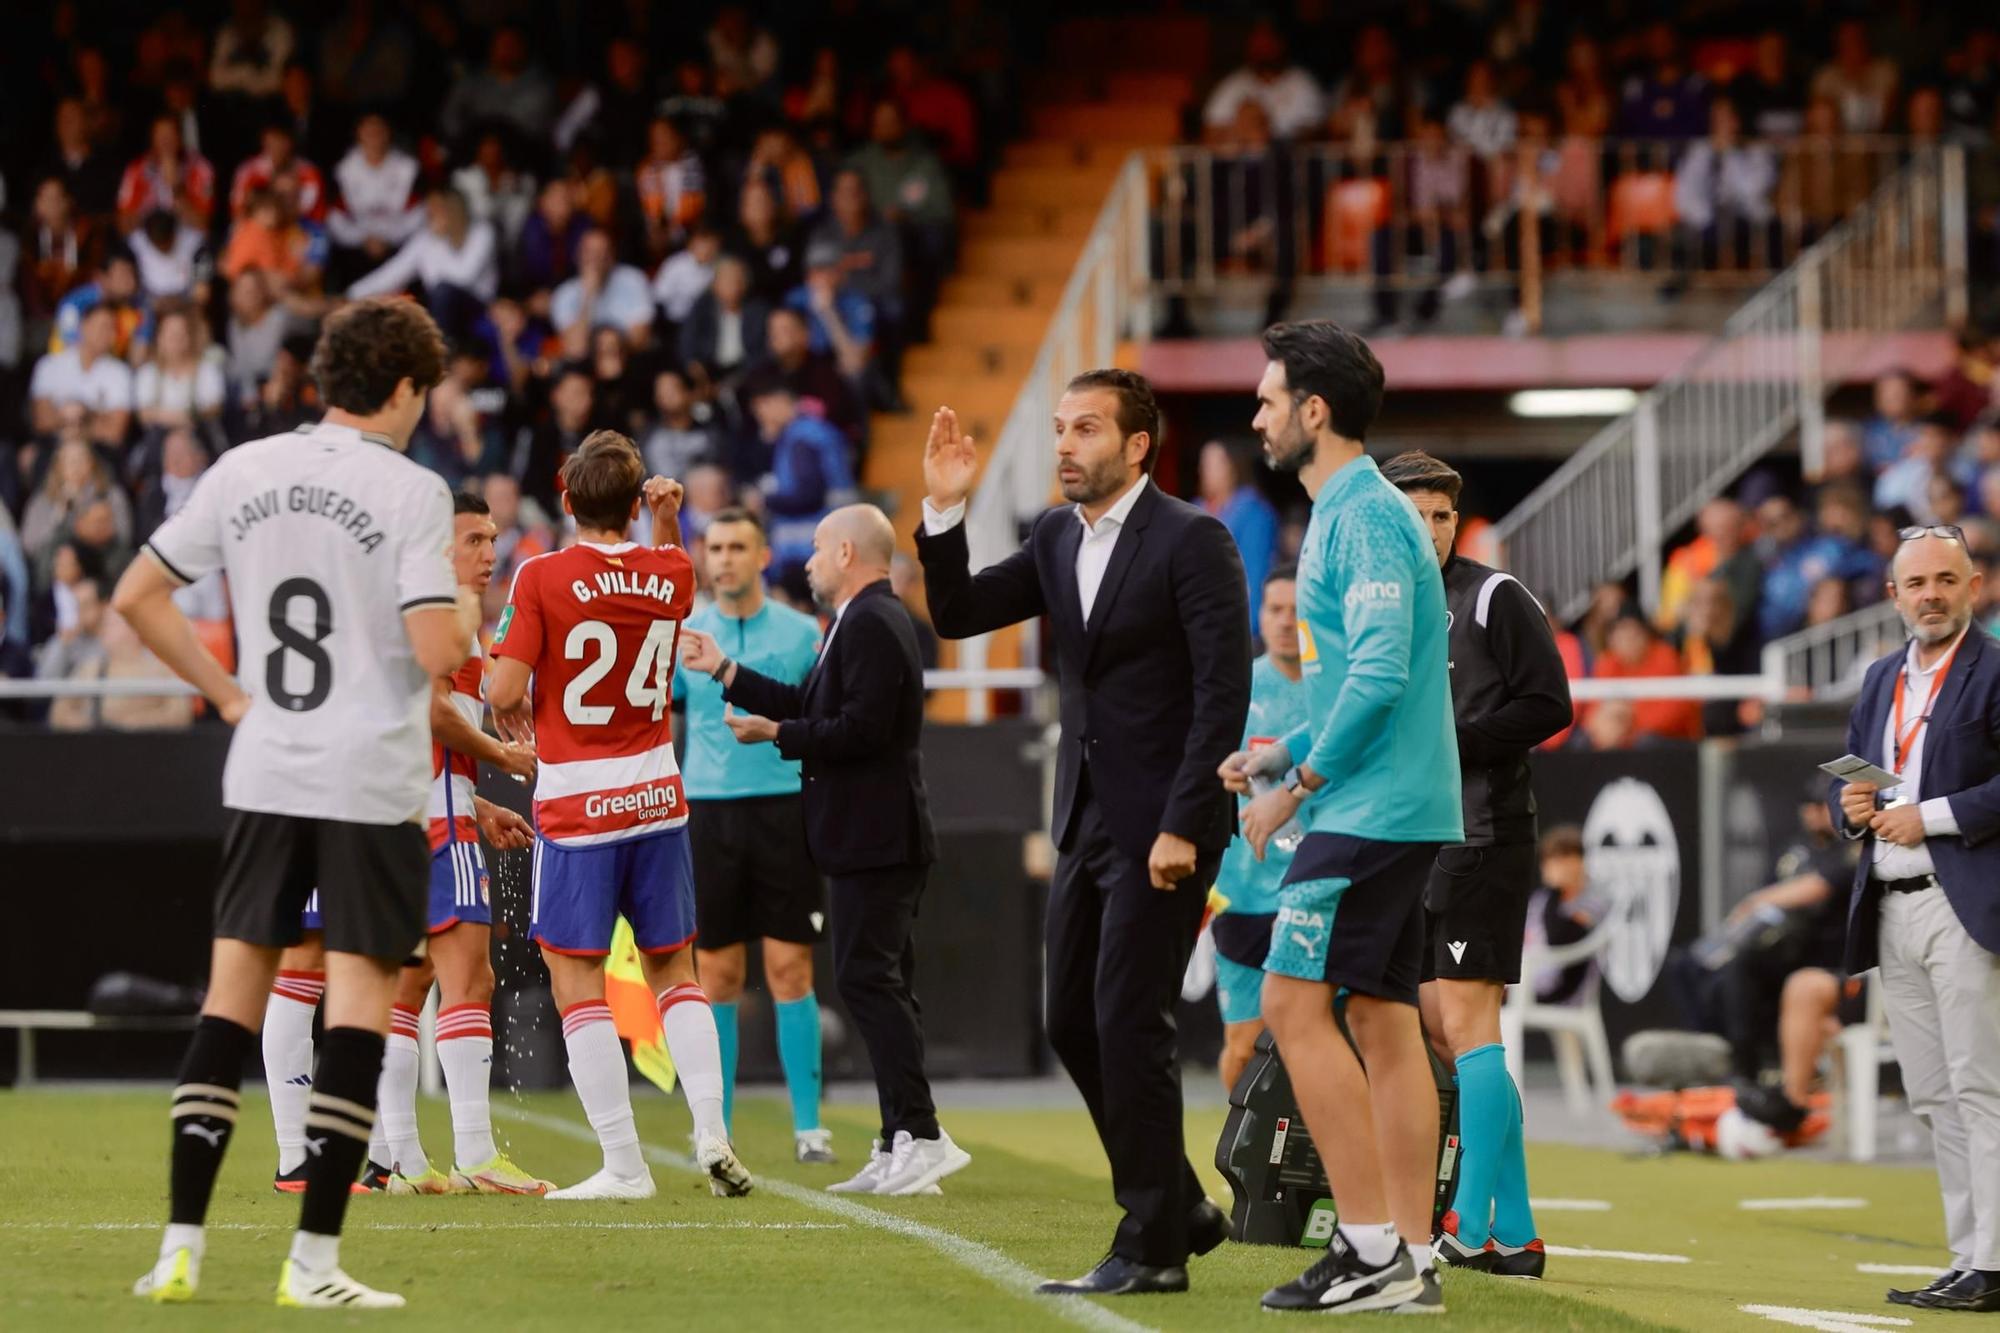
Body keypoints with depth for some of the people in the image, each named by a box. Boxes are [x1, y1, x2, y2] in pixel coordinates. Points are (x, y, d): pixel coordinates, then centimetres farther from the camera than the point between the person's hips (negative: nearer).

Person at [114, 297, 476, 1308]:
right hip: (370, 781, -5)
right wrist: (469, 612, 5)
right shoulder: (410, 492, -9)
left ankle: (180, 1244, 6)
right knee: (358, 999, 0)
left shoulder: (242, 473, 6)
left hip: (263, 775, 5)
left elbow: (135, 598, 8)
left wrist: (225, 693, 13)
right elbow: (437, 652, -17)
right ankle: (314, 1257, -4)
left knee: (233, 994, 10)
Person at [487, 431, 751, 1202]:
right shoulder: (670, 573, 2)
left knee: (577, 984, 0)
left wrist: (512, 709, 6)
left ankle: (624, 1164, -6)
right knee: (674, 971, 15)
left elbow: (504, 691, -15)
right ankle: (711, 1133, 2)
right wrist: (666, 524, 16)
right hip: (656, 793, 5)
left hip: (576, 805, -5)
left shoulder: (542, 578, -12)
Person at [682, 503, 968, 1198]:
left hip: (874, 838, -11)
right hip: (877, 837, 11)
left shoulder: (870, 625, -15)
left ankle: (921, 1135, -14)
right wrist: (724, 670, 26)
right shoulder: (867, 621, 18)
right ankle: (901, 1147, 13)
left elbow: (862, 728, -23)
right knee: (880, 983, 11)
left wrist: (777, 734, -14)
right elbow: (810, 706, 23)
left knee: (868, 979, -12)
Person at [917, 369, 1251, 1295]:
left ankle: (1152, 1249, 0)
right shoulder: (1057, 539, 11)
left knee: (1127, 1025, -8)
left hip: (1162, 825, -8)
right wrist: (944, 511, -4)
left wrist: (1182, 826, -20)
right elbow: (957, 615, 10)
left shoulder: (1191, 541, -12)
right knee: (1073, 1023, 10)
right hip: (1088, 823, 8)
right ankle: (1180, 1205, 22)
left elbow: (1224, 691, -16)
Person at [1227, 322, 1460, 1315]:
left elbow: (1380, 672, -22)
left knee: (1295, 1004, -11)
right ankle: (1410, 1260, 7)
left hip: (1368, 813, -10)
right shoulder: (1345, 514, 19)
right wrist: (1282, 753, 17)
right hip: (1397, 810, 10)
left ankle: (1373, 1252, -13)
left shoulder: (1367, 517, -13)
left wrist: (1298, 785, -16)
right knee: (1382, 1020, 8)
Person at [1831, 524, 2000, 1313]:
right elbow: (1847, 780, 25)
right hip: (1891, 912, 8)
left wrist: (1932, 817, -17)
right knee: (1933, 1100, 9)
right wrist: (1851, 809, 3)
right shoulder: (1883, 680, 19)